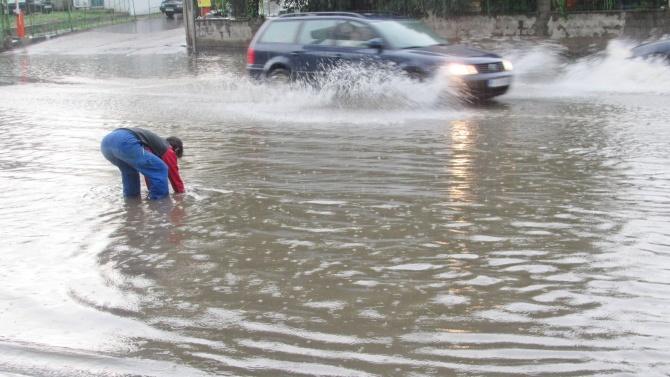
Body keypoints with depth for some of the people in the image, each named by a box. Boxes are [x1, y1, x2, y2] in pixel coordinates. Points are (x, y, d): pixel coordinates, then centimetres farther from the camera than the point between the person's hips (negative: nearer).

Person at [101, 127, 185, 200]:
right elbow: (174, 173, 23)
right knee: (161, 170, 2)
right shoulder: (168, 150, 19)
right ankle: (159, 199, 7)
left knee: (130, 170, 36)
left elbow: (148, 169, 54)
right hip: (125, 142, -9)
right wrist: (181, 192, 37)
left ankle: (131, 196, 38)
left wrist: (151, 189, 64)